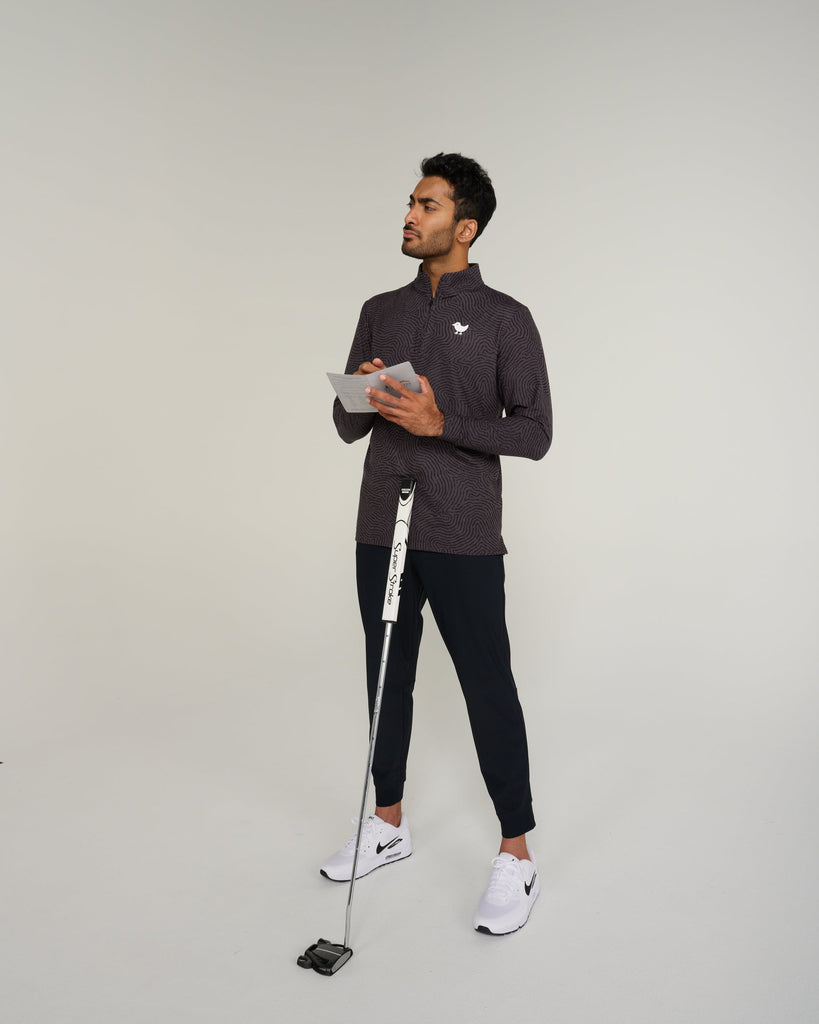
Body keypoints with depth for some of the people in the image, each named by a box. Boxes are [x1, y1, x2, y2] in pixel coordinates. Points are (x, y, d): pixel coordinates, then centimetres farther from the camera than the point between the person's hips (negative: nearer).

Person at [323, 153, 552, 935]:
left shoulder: (504, 319, -2)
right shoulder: (380, 312, 12)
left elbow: (534, 432, -8)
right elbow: (347, 426, 12)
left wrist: (441, 422, -19)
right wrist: (363, 395, -11)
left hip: (463, 540, -5)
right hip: (382, 531, 5)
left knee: (488, 690, 0)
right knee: (387, 679, 15)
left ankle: (517, 856, 15)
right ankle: (389, 825, 33)